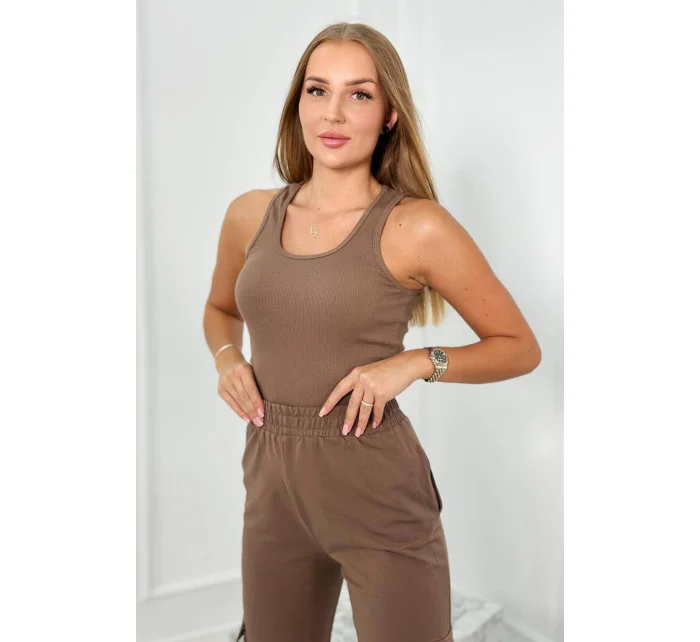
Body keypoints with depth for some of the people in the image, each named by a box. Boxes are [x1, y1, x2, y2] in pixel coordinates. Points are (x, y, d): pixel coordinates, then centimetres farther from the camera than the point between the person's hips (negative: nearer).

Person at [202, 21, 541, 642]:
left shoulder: (417, 227, -12)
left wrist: (416, 363, -18)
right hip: (273, 490, 5)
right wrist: (227, 358, 1)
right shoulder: (251, 214, 2)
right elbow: (220, 308, 22)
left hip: (379, 496, -4)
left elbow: (520, 348, -3)